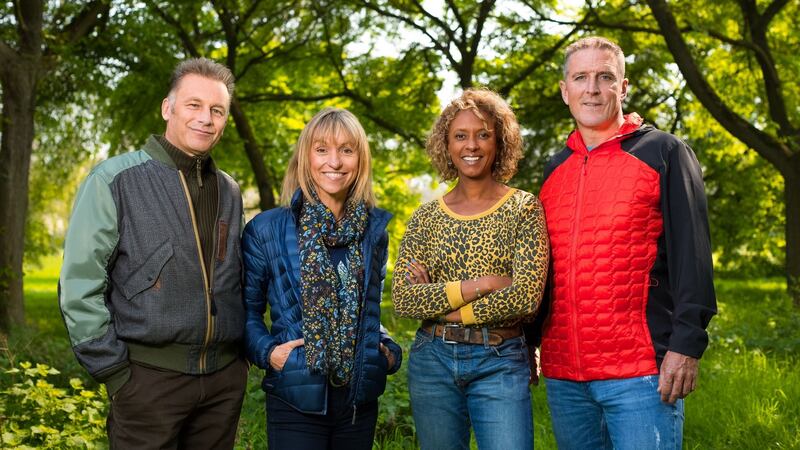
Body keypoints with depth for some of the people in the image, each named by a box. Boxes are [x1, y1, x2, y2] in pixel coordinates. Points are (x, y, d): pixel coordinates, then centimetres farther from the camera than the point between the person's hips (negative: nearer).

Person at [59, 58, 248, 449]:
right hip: (149, 377, -5)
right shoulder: (115, 180, -6)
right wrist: (114, 372, -10)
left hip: (226, 379, 5)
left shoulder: (229, 192, 11)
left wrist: (241, 355, 11)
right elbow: (79, 286, -8)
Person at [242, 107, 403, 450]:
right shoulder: (266, 230, -4)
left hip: (361, 399, 4)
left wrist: (389, 350, 3)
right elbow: (246, 307, 2)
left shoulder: (375, 230, 6)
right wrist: (267, 351, -14)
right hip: (297, 399, -4)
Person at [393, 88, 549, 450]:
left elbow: (527, 296, -14)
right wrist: (480, 285, -15)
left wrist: (440, 306, -10)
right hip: (432, 362, 3)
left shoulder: (524, 209, -2)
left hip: (500, 363, -3)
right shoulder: (426, 217, 5)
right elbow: (402, 299, -5)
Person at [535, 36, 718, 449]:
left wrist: (686, 345, -14)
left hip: (641, 370, -5)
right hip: (563, 373, 5)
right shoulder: (555, 169, 15)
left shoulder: (663, 153, 0)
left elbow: (691, 257, -7)